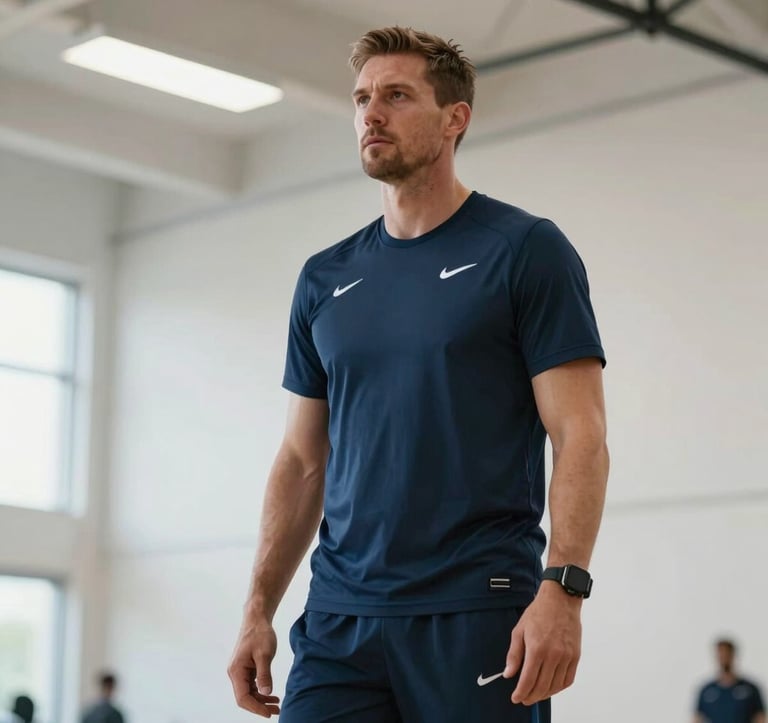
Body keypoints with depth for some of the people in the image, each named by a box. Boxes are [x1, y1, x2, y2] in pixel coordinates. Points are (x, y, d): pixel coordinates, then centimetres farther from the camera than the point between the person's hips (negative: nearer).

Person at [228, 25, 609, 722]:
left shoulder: (524, 250, -1)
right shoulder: (325, 279, 14)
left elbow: (580, 435, -7)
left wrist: (563, 588, -19)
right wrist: (259, 609, 11)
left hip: (478, 613, -4)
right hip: (340, 616, 4)